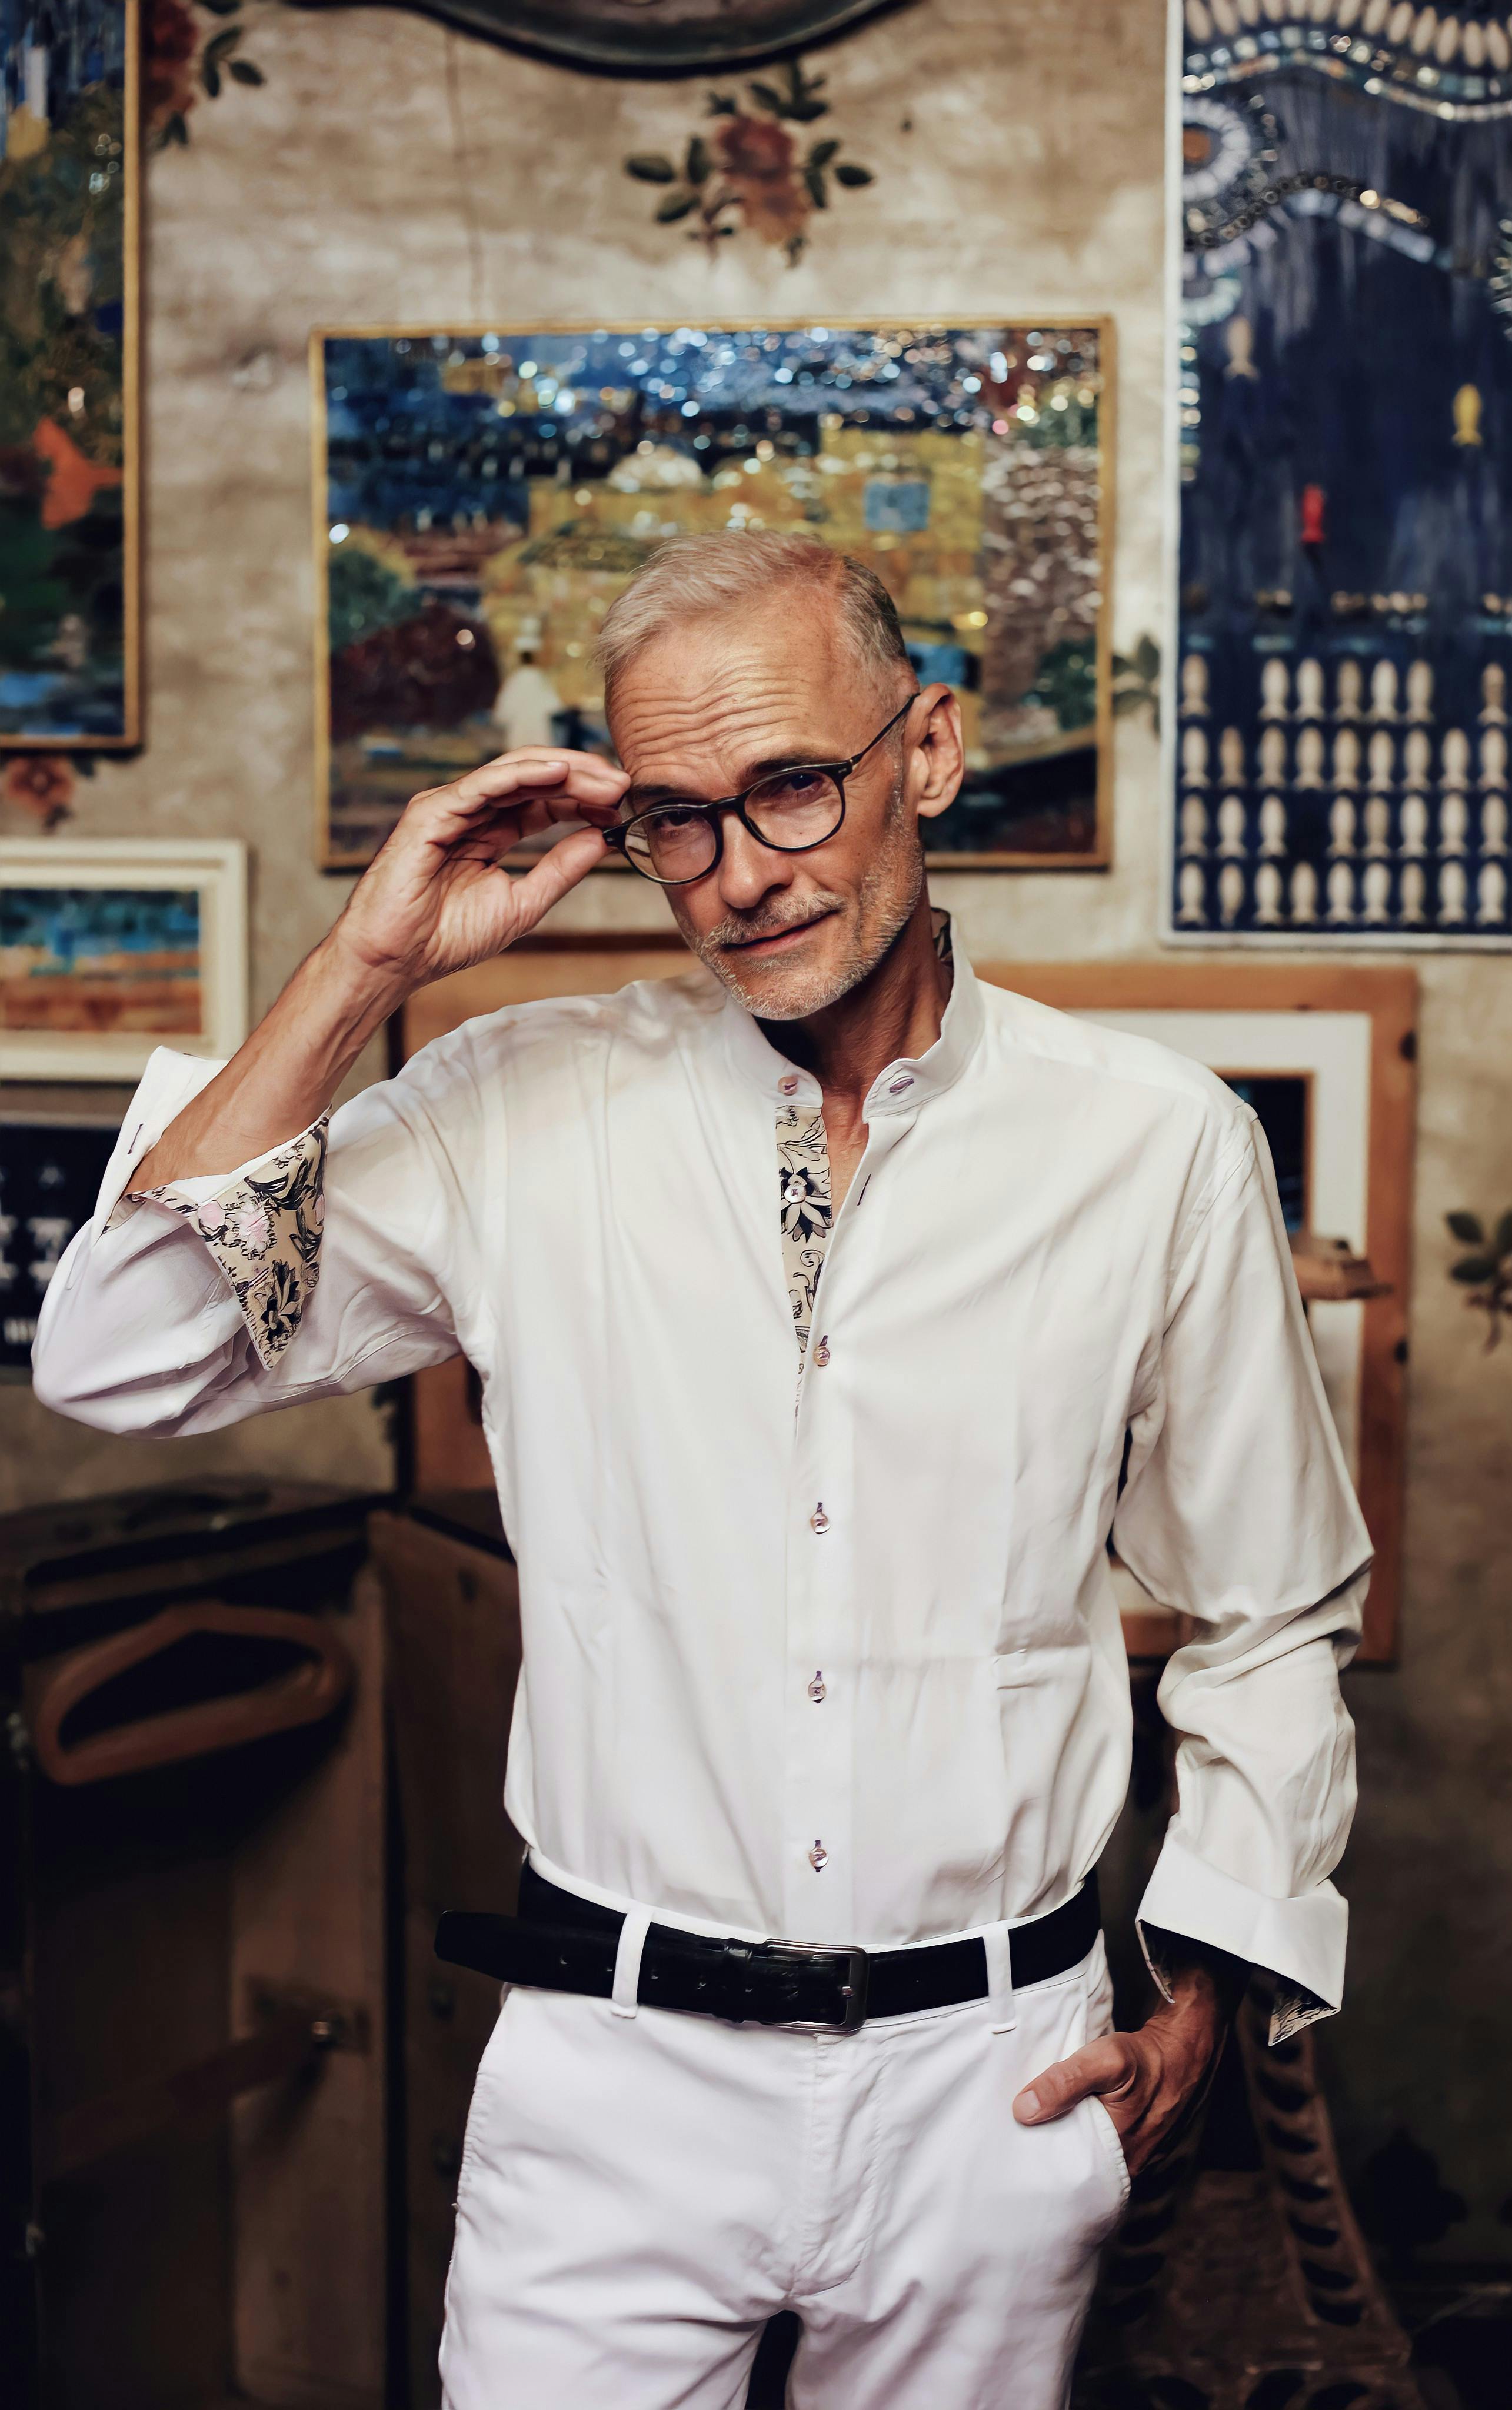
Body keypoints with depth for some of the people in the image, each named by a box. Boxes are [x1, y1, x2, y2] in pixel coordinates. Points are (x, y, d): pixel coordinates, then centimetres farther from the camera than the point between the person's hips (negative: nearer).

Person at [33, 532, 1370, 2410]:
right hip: (617, 2065, 0)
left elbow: (1273, 1619, 7)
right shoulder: (527, 1113, -4)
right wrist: (363, 968, -14)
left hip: (993, 2086, 1)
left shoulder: (1157, 1149, -3)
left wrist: (1203, 1994, 1)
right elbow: (118, 1365, -9)